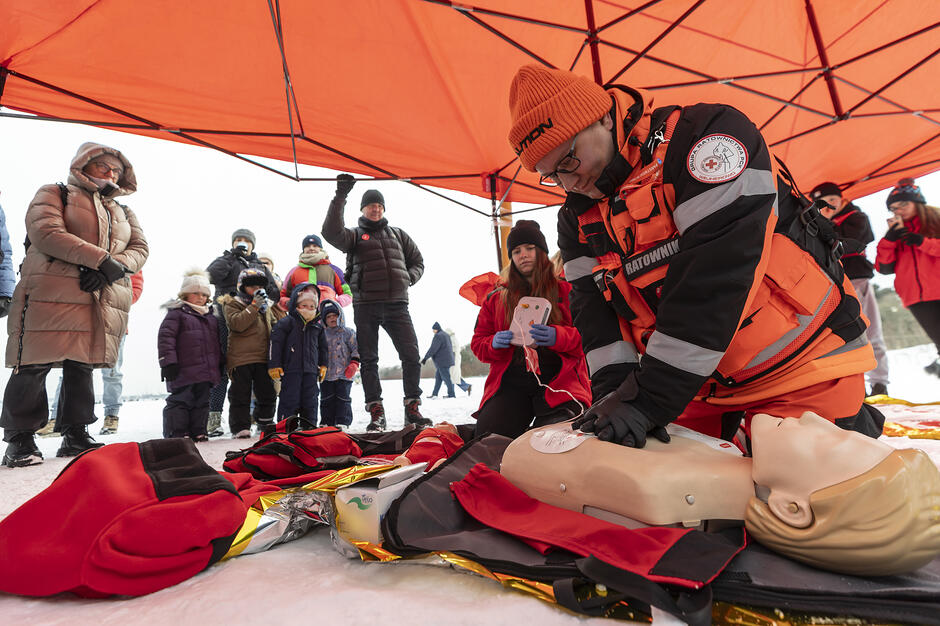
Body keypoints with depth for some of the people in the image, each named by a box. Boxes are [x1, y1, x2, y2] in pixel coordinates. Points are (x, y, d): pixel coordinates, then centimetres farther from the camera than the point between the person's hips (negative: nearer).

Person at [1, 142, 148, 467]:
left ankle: (75, 435, 15)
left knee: (83, 366, 8)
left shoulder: (124, 212, 23)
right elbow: (46, 232, -9)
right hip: (52, 293, -4)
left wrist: (115, 268, -10)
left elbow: (140, 249, 12)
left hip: (104, 301, 5)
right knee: (34, 366, -4)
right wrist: (103, 259, -17)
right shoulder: (55, 194, 8)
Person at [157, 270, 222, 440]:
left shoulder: (211, 316, 20)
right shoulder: (176, 313, -1)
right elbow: (165, 337, -10)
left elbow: (216, 342, 25)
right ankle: (176, 433, 7)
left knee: (202, 402, 10)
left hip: (206, 372, 6)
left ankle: (198, 432, 18)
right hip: (184, 371, -6)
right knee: (181, 401, -2)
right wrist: (168, 361, -17)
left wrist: (220, 363, 20)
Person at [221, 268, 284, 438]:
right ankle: (240, 427, 10)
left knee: (267, 392, 12)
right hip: (240, 358, -5)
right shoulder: (232, 304, 0)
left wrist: (266, 306, 6)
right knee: (241, 394, 0)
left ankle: (266, 421, 30)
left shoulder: (266, 306, 18)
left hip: (262, 357, 5)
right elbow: (237, 323, -18)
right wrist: (254, 306, -21)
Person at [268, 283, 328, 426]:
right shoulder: (286, 323, -3)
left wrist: (323, 365, 21)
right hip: (291, 370, -5)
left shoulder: (318, 327, 13)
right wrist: (274, 365, -9)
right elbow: (275, 343, -6)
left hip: (311, 370, 5)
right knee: (290, 400, -4)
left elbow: (322, 347, 24)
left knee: (311, 401, 8)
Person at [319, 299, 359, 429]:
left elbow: (356, 349, -1)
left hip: (344, 374, -3)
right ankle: (326, 422, 18)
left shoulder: (348, 333, 2)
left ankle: (342, 423, 6)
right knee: (326, 399, 8)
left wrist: (354, 364, -10)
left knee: (342, 398, 0)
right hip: (326, 374, 3)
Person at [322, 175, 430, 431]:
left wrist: (408, 278, 3)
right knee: (369, 359, 1)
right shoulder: (354, 235, 11)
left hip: (397, 304, 2)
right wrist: (340, 197, -15)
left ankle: (412, 408, 7)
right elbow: (331, 232, -11)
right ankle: (376, 412, 9)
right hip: (365, 306, -1)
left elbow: (417, 261, 24)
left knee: (412, 355, -5)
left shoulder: (397, 234, 19)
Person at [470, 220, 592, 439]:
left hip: (558, 379, -2)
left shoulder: (566, 291, 11)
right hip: (510, 383, 2)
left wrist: (557, 337, -19)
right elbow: (478, 342, 17)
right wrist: (494, 344, -7)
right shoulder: (496, 298, 18)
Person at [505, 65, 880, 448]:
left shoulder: (707, 136, -19)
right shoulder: (578, 218, 2)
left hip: (803, 364, -5)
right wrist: (613, 387, -21)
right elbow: (594, 305, -3)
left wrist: (649, 397, -31)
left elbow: (717, 272, -30)